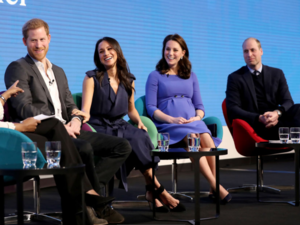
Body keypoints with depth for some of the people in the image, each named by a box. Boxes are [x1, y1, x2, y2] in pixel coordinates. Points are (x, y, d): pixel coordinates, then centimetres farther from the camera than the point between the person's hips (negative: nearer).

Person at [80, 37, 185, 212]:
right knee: (135, 140, -31)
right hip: (100, 128, -4)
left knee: (141, 137, -31)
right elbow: (85, 110, -8)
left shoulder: (128, 80, 13)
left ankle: (151, 191, -26)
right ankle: (159, 190, -23)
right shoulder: (92, 78, 0)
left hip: (120, 126, 4)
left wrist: (139, 121, 2)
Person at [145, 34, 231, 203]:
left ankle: (213, 189, -29)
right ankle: (215, 186, -35)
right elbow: (151, 108, 3)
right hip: (168, 125, -3)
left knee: (207, 139, -33)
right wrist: (171, 119, -14)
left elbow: (199, 105, 20)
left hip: (193, 121, 3)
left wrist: (197, 117, -4)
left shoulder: (191, 76, 25)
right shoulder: (155, 76, 13)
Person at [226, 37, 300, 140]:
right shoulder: (235, 78, 10)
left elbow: (288, 102, 11)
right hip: (256, 126, -4)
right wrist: (259, 118, -17)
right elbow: (232, 110, 0)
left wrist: (277, 113, -15)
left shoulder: (277, 74, 19)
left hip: (277, 119, 4)